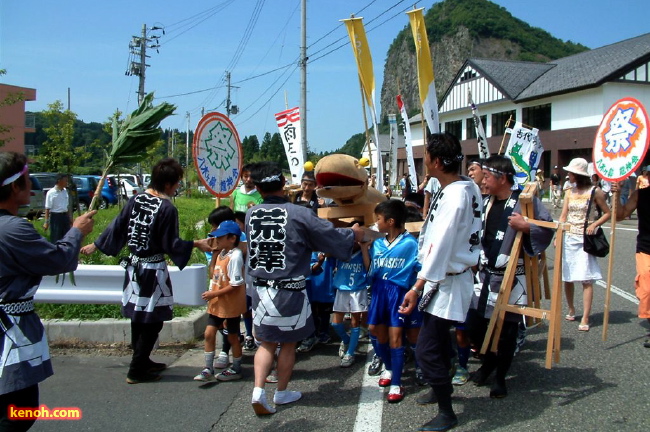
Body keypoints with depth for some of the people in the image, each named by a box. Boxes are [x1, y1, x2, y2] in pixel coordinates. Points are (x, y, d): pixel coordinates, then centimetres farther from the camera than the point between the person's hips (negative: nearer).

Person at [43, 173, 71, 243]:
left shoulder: (65, 191, 7)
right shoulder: (51, 193, -13)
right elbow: (47, 208, -13)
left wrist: (69, 218, 17)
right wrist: (46, 222, -16)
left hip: (65, 216, 7)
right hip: (55, 216, -7)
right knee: (56, 238, -1)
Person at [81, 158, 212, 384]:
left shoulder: (136, 200, 2)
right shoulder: (167, 208, -17)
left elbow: (117, 228, 8)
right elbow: (171, 244, -14)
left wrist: (95, 245, 19)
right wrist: (196, 244, -5)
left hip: (133, 266, 8)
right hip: (153, 271, -8)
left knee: (138, 316, 18)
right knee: (152, 321, 3)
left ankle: (142, 361, 34)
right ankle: (137, 371, 9)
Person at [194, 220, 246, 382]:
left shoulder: (235, 256, -21)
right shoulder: (221, 254, 6)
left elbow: (235, 284, -24)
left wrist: (214, 293, -22)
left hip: (231, 305, -8)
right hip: (217, 303, 8)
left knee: (232, 337, 7)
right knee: (209, 333, 4)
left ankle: (236, 369, 24)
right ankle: (208, 369, 13)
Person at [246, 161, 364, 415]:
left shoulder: (251, 215, -2)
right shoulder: (299, 214, -13)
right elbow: (333, 237, -8)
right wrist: (355, 233, 15)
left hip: (261, 289, 3)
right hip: (290, 291, -3)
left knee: (266, 343, 16)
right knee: (288, 344, 16)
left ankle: (258, 390, 1)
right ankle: (282, 392, 29)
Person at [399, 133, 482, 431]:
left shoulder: (454, 196, -24)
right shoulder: (469, 188, 5)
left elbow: (440, 245, -28)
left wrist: (417, 287, -27)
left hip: (447, 281, -10)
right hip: (445, 277, 10)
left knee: (427, 350, -6)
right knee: (439, 338, 24)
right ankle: (441, 388, 43)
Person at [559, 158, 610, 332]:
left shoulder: (595, 192, -4)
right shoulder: (569, 192, 10)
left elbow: (607, 213, 2)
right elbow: (563, 216, 9)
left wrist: (594, 225, -15)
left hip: (585, 240, -5)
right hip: (569, 239, 5)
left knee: (586, 279, -8)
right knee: (567, 278, 8)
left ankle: (585, 319, -8)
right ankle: (571, 310, 27)